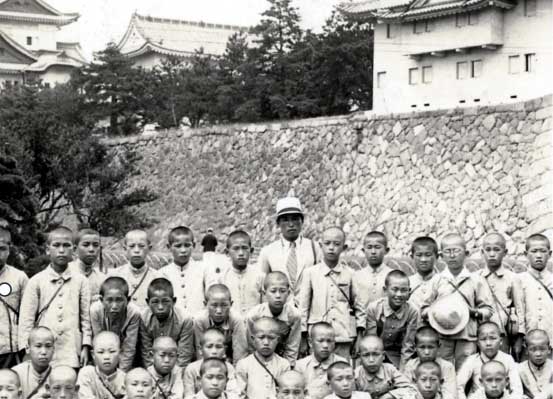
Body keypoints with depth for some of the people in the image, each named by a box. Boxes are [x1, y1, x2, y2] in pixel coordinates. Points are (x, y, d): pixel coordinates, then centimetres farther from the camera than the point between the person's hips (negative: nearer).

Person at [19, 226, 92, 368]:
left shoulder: (80, 281, 6)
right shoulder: (36, 281, 4)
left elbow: (86, 317, 7)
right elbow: (26, 319, 3)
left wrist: (85, 347, 1)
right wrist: (26, 351, -1)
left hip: (72, 353, 0)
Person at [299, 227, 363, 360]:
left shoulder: (349, 274, 4)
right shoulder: (311, 273, 1)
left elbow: (358, 305, 11)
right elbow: (303, 306, 5)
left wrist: (360, 335, 8)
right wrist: (303, 339, 4)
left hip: (344, 338, 1)